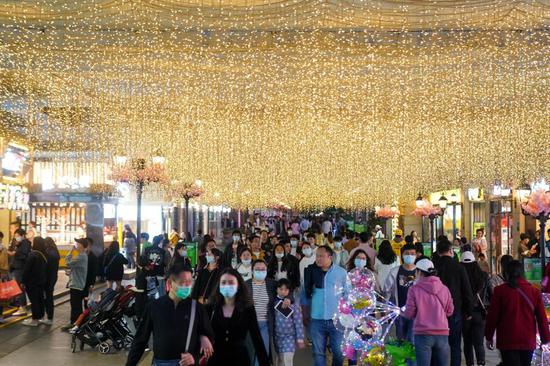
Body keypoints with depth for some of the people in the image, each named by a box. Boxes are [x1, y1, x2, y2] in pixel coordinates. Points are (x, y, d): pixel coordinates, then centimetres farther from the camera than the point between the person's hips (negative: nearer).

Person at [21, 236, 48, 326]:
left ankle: (35, 320, 4)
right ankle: (40, 317, 22)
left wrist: (24, 281, -11)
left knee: (34, 300, -2)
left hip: (32, 282, -7)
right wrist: (43, 279, 15)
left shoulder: (33, 255, -19)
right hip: (41, 282, 7)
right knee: (40, 299, 14)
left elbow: (26, 269, -17)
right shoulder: (44, 255, 5)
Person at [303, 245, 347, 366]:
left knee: (338, 352, 7)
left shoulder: (341, 272, -4)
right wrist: (305, 311, 10)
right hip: (316, 319, 1)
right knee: (318, 352, 9)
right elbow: (306, 292, 9)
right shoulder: (311, 272, -1)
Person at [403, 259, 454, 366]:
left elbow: (409, 313, -4)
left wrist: (402, 312, 18)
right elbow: (449, 311, 11)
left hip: (423, 334, -3)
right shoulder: (444, 289, 3)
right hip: (442, 334, 3)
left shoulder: (415, 289, -5)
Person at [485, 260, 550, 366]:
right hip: (528, 341, 4)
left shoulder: (500, 291, -8)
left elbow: (492, 316, -6)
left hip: (507, 341, -3)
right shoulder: (534, 291, 1)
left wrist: (489, 337, 5)